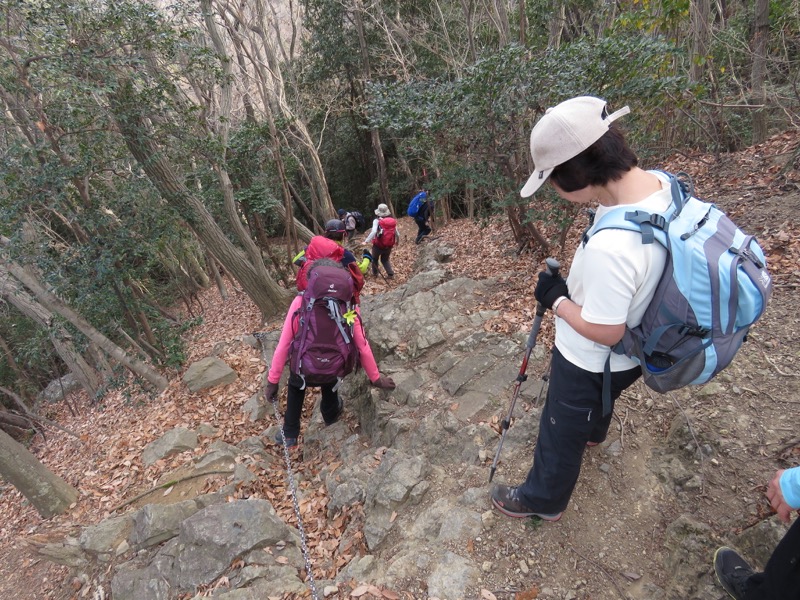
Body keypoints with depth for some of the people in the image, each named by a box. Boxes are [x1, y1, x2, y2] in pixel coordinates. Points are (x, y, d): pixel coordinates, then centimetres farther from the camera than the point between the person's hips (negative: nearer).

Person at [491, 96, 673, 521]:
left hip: (590, 363, -8)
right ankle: (593, 432, 71)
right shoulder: (662, 184, -13)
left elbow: (604, 332, -28)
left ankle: (542, 501, 45)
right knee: (599, 401, 39)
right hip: (625, 357, 8)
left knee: (561, 434, 18)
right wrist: (572, 287, 0)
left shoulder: (609, 247, -42)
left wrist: (556, 299, -15)